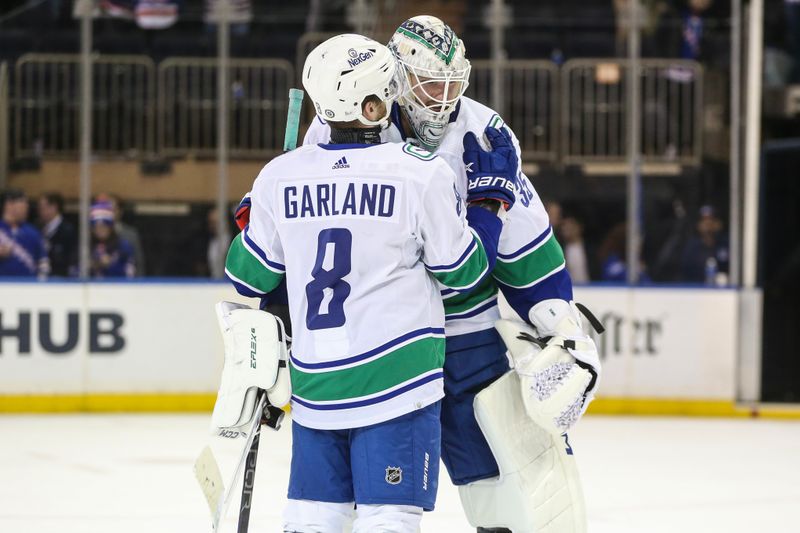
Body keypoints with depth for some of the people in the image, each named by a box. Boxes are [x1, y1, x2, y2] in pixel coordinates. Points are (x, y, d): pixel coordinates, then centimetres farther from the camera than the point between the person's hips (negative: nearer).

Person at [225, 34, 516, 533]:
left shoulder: (280, 177, 1)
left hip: (316, 380, 4)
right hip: (396, 375, -4)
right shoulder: (421, 173, -9)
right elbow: (464, 271, 0)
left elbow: (251, 275, 12)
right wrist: (493, 189, 11)